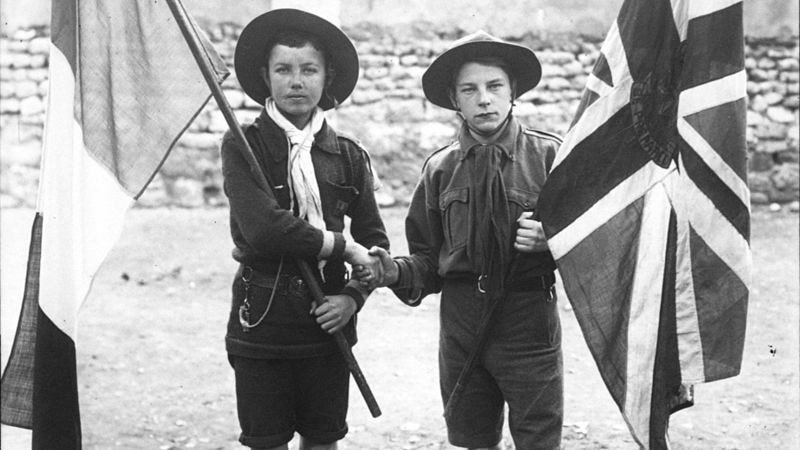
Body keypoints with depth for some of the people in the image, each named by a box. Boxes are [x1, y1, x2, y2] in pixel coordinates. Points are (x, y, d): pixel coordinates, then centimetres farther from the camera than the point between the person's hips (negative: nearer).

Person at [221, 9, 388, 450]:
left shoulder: (348, 155, 4)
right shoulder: (242, 145, -5)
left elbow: (375, 240, 10)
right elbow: (262, 227, -19)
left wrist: (354, 296, -7)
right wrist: (342, 246, -12)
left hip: (327, 323, 3)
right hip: (261, 326, -2)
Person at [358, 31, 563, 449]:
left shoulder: (549, 156, -4)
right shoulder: (441, 168, 4)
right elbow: (429, 260, 8)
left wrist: (553, 239, -21)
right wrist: (396, 272, -11)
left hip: (529, 323, -3)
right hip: (461, 324, 3)